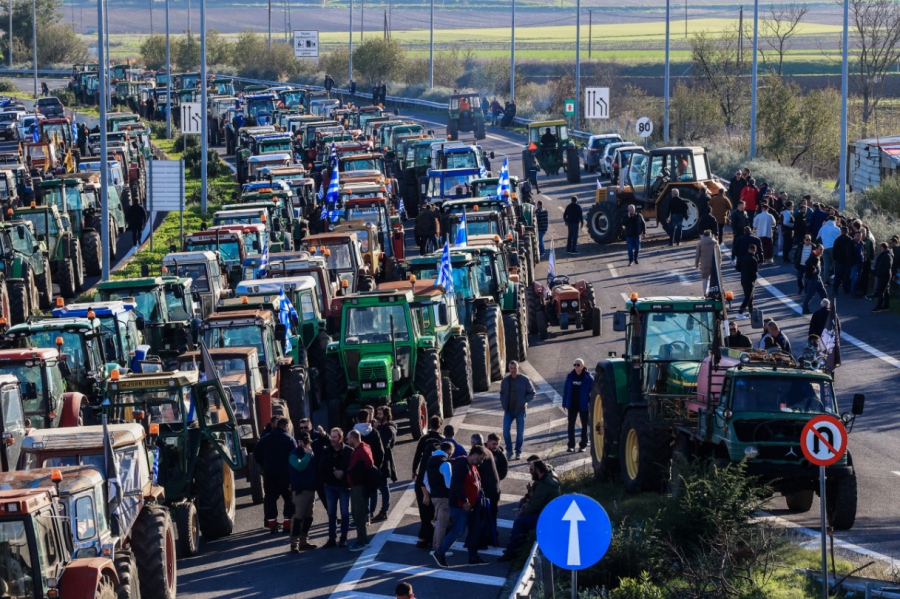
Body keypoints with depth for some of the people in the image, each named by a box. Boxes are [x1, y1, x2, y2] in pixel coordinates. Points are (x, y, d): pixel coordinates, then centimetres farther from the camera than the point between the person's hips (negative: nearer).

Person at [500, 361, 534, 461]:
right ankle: (509, 451, 5)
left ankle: (518, 452, 18)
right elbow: (502, 393, 17)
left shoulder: (524, 380, -5)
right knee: (506, 430, -9)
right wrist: (503, 404, 2)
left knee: (520, 432, 4)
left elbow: (532, 393, -1)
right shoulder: (505, 380, 5)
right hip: (508, 410, 2)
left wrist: (523, 401, -13)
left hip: (520, 410, -2)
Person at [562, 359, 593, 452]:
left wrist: (591, 403, -15)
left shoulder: (588, 378, -8)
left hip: (583, 405, -3)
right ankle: (571, 445, 6)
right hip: (572, 405, 3)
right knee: (571, 425, 1)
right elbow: (566, 390, 7)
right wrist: (564, 404, 4)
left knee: (584, 425, 7)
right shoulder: (570, 376, 2)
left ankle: (583, 445, 15)